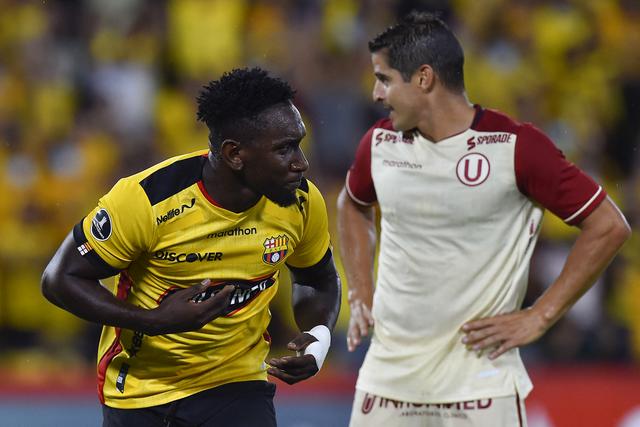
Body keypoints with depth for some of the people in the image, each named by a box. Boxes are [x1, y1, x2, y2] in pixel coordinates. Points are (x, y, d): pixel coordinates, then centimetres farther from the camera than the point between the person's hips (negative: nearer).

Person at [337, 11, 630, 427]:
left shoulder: (514, 146, -11)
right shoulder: (380, 143, 5)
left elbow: (608, 226, -8)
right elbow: (354, 206, 28)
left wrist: (539, 317, -8)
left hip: (480, 385, -5)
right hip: (387, 373, 5)